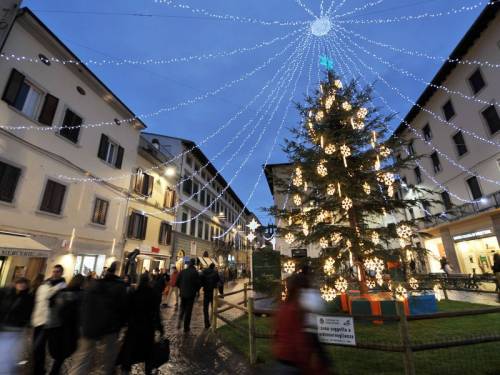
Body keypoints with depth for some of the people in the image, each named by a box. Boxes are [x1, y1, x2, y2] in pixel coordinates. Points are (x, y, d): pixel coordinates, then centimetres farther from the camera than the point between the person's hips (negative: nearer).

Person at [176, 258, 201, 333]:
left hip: (183, 294, 3)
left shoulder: (182, 272, -5)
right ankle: (186, 328, 16)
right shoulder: (195, 272, -16)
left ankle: (179, 320, 5)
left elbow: (177, 283, 0)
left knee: (182, 308, 25)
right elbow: (198, 284, -14)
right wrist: (195, 290, 6)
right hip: (191, 294, -3)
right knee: (188, 311, 9)